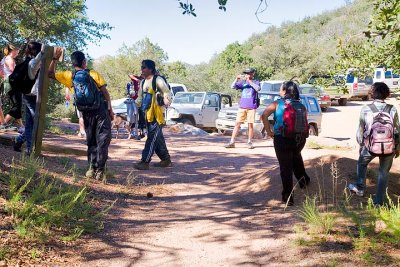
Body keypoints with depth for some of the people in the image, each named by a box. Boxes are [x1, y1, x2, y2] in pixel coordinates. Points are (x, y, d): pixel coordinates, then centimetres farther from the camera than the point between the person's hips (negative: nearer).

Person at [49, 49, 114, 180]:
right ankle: (100, 170, -4)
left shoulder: (69, 76, 5)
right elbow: (105, 92, -2)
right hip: (101, 110, -3)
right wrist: (110, 109, 4)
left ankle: (92, 168, 12)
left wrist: (55, 59, 17)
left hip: (87, 113, 3)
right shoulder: (93, 73, 1)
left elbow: (50, 73, 19)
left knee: (91, 141, 16)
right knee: (103, 140, 1)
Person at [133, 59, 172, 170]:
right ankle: (166, 160, 25)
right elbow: (140, 98, 22)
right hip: (147, 114, 9)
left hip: (157, 114, -9)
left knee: (152, 137, -8)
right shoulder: (143, 82, 17)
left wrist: (166, 101, -28)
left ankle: (145, 161, -8)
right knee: (158, 138, 14)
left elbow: (167, 92, -13)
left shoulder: (158, 80, -9)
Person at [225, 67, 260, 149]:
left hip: (251, 107, -2)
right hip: (242, 107, 3)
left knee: (250, 125, 1)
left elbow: (258, 89, -19)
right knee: (237, 124, 0)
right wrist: (236, 80, -17)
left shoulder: (255, 82, 2)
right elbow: (233, 87, 0)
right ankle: (232, 142, 1)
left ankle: (250, 142, 12)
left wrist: (250, 81, -26)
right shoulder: (242, 82, 10)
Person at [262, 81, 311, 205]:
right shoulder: (301, 106, 7)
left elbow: (264, 115, -16)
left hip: (282, 139, -4)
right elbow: (306, 124, 7)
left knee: (286, 167, 3)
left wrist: (269, 131, -8)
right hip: (299, 139, 4)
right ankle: (303, 179, 46)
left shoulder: (278, 104, -4)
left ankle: (288, 196, 6)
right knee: (296, 156, 35)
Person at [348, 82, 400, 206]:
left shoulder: (366, 109, -10)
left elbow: (361, 130, -2)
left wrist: (361, 144, 14)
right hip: (388, 147, 1)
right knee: (384, 172, 18)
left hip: (370, 146, -1)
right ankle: (378, 201, 23)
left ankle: (360, 188, 42)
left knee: (361, 164, 28)